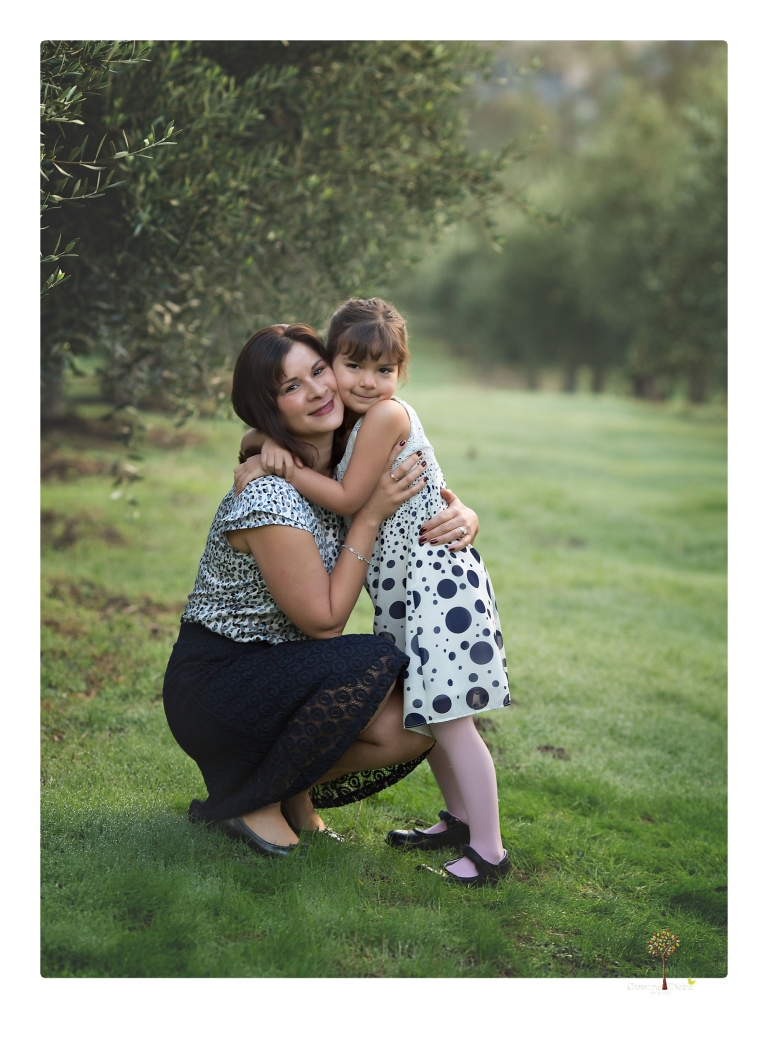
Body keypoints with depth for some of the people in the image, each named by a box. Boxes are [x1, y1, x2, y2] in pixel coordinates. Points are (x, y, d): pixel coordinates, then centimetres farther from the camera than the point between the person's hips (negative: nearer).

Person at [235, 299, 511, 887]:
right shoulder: (350, 419, 10)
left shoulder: (387, 415, -17)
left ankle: (489, 850, -2)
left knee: (448, 718, -8)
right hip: (405, 583, 10)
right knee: (425, 711, 17)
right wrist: (272, 441, -8)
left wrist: (281, 466, -11)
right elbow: (269, 429, 15)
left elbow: (348, 499, -15)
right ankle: (460, 819, 31)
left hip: (436, 578, -10)